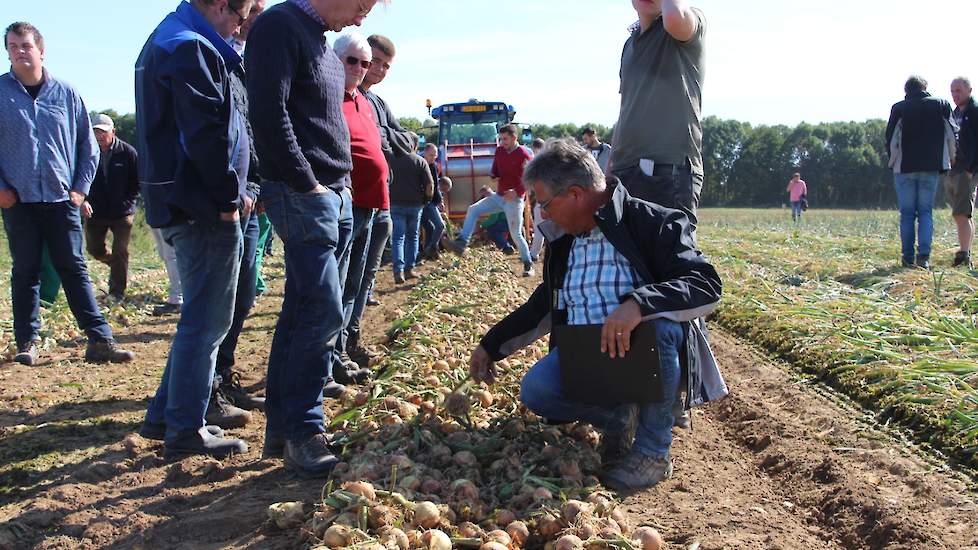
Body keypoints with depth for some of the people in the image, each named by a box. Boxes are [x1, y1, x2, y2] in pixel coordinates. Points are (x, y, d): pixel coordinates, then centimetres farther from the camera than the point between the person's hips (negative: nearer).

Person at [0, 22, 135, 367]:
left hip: (62, 198, 0)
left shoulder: (65, 94, 6)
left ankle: (99, 340, 0)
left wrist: (81, 187, 2)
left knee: (74, 269, 2)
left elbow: (88, 145, 10)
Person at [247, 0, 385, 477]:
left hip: (336, 195, 9)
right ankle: (300, 430, 0)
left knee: (305, 310, 10)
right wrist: (306, 184, -16)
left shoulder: (322, 44, 19)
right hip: (300, 194, -9)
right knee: (323, 310, -11)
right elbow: (270, 114, -19)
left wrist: (341, 182, 13)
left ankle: (282, 426, 17)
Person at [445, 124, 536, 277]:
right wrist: (494, 176, -7)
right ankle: (461, 244, -8)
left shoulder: (523, 155, -15)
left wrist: (517, 192, -33)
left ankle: (528, 265, 9)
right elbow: (494, 169, 18)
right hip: (498, 196, 7)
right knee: (473, 210, -4)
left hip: (514, 200, -7)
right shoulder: (500, 151, 6)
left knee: (516, 234, -4)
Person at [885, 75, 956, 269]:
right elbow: (952, 135, 4)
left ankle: (908, 257, 3)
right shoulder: (941, 105, 5)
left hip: (905, 167, -1)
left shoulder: (899, 108, 0)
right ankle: (924, 256, -7)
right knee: (926, 212, 5)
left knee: (907, 213, 5)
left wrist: (893, 160, 11)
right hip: (931, 167, 1)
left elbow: (891, 137, -1)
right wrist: (947, 160, 13)